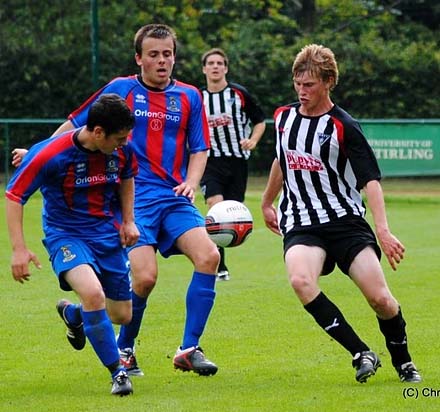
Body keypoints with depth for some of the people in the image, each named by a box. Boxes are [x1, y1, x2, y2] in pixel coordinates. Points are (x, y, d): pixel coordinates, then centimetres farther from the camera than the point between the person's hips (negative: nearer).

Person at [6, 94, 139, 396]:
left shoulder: (122, 149, -8)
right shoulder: (50, 155, -23)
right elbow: (14, 195, -14)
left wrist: (128, 220, 9)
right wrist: (19, 249, -20)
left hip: (109, 234, 5)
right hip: (66, 235, -5)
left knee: (122, 315, 9)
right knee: (93, 293, -32)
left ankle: (72, 313, 43)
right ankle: (117, 372, -17)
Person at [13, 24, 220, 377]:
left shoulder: (189, 97, 10)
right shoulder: (121, 90, 4)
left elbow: (199, 149, 15)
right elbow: (75, 125, 15)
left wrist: (191, 182, -3)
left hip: (174, 198, 3)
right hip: (132, 198, -3)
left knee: (208, 255, -20)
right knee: (145, 276, -18)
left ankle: (189, 349, -11)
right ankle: (124, 349, 10)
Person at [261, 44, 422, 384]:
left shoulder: (343, 126, -8)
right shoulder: (284, 117, 9)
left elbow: (370, 179, -14)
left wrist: (383, 231, -26)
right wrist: (267, 203, 39)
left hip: (346, 221, -3)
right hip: (300, 225, 3)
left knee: (380, 298, -11)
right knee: (301, 281, -29)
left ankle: (403, 362, 19)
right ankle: (362, 354, -21)